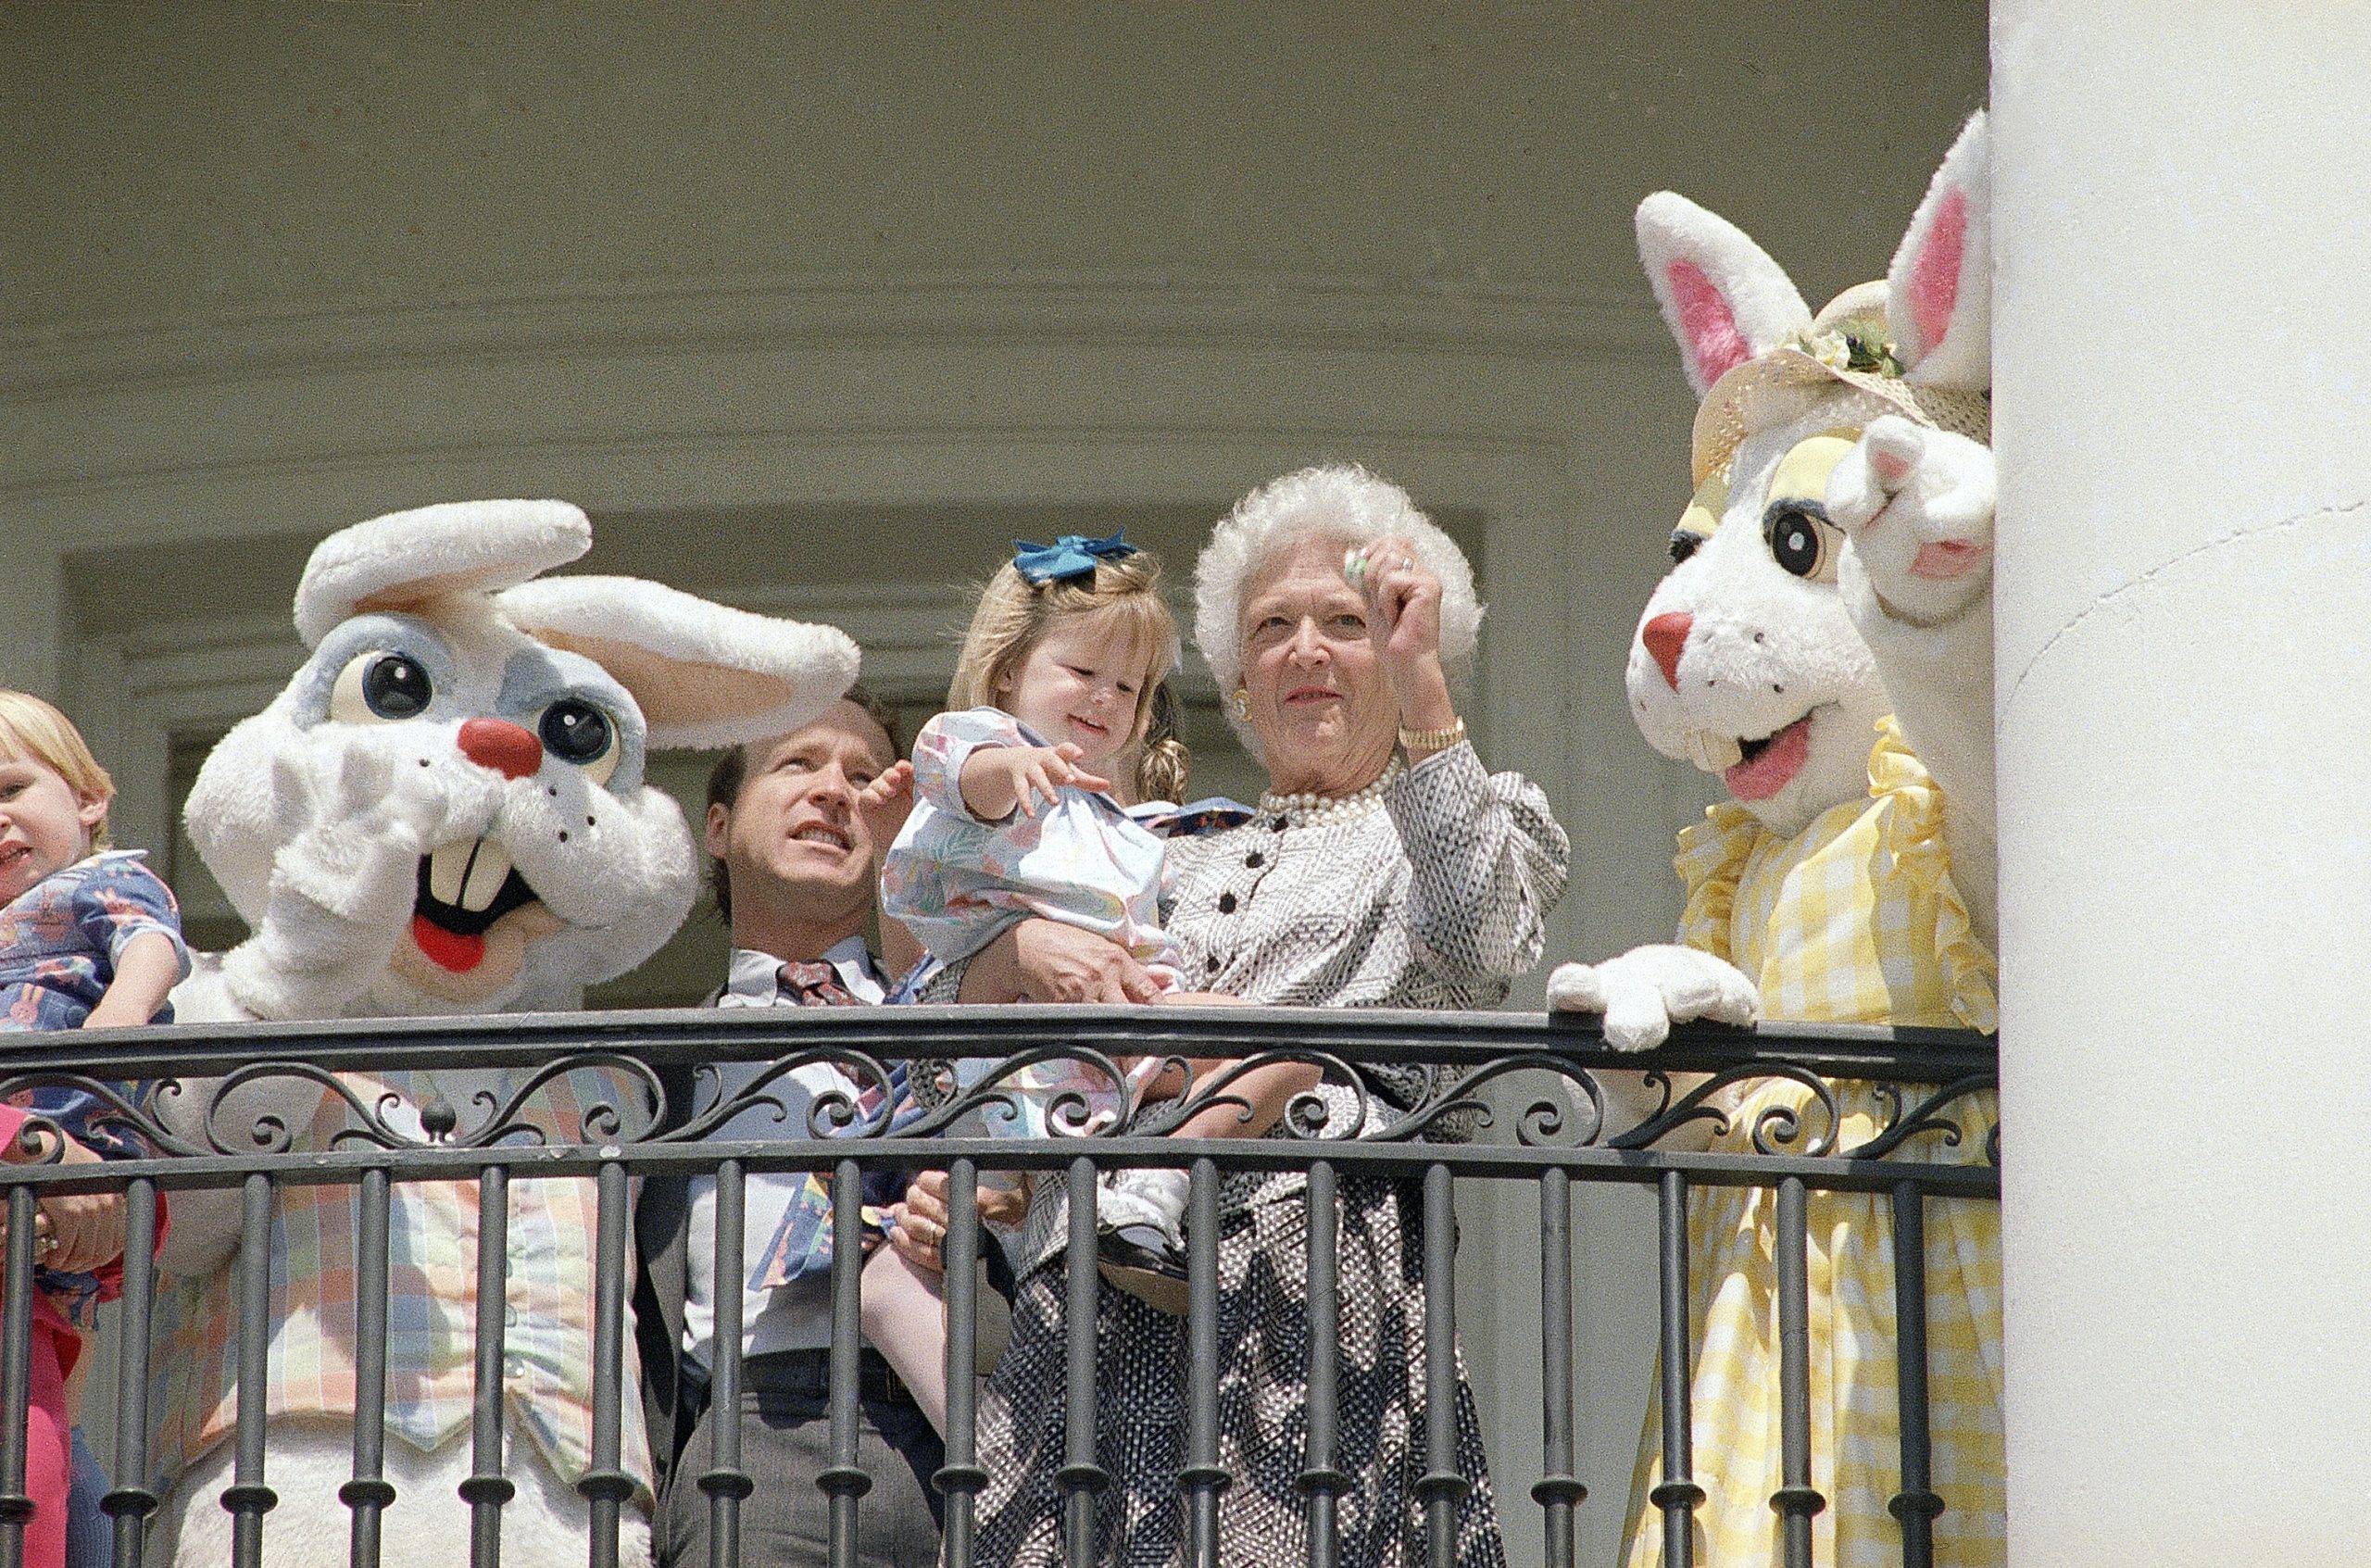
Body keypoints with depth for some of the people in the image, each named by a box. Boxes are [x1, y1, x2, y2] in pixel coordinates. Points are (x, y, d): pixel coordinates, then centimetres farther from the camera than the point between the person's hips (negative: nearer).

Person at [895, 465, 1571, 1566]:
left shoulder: (1475, 824, 17)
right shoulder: (1177, 860, 29)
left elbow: (1477, 940, -8)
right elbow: (946, 1016, 22)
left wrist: (1416, 675, -10)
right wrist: (1025, 949, -1)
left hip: (1314, 1268, -4)